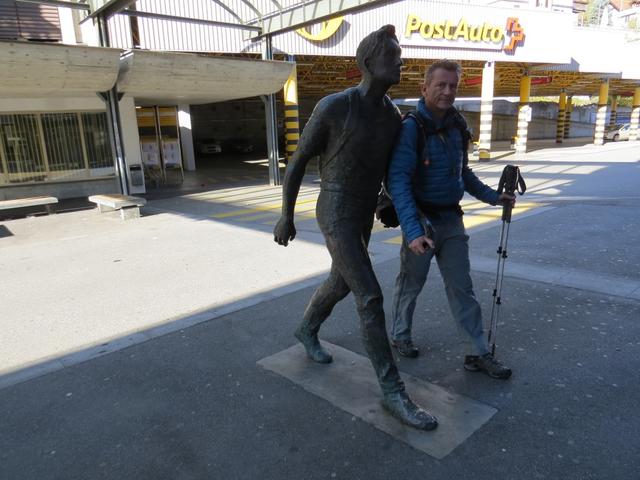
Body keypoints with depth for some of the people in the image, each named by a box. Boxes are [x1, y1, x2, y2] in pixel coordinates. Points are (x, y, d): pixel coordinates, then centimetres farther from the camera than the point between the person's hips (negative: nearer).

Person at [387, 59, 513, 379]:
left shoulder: (457, 125, 5)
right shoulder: (412, 127, -16)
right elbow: (398, 181, -24)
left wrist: (491, 196, 14)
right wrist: (412, 229, -32)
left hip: (452, 220, 6)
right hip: (421, 220, -5)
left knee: (461, 287, 10)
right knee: (410, 283, 12)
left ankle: (480, 354, 19)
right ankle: (399, 336, 34)